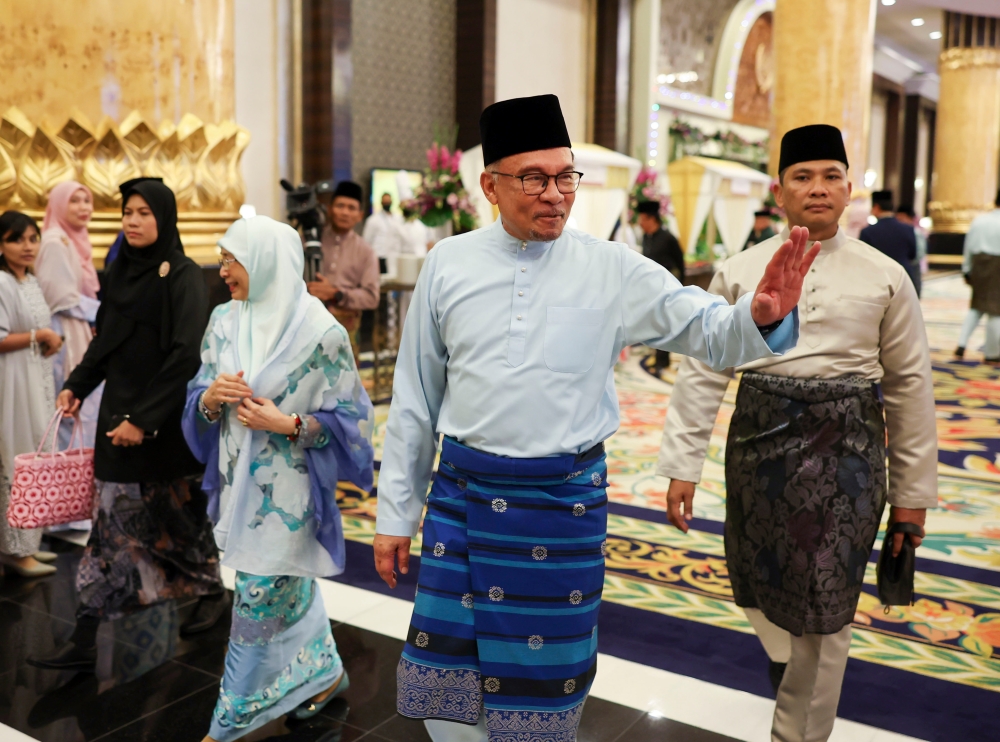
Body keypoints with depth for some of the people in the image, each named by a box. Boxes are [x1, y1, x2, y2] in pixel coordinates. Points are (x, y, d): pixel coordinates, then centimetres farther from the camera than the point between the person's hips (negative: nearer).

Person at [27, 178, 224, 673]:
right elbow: (105, 340, 17)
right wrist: (77, 385, 4)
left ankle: (211, 593, 36)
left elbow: (186, 354, -19)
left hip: (166, 418, -6)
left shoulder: (183, 276, -12)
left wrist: (144, 418, -21)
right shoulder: (119, 271, 8)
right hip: (119, 412, 6)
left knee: (178, 511, 11)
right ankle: (85, 641, 8)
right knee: (114, 520, 5)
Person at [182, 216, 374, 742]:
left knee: (259, 601, 2)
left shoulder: (320, 333, -14)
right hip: (241, 482, 6)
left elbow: (350, 418, -9)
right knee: (290, 589, 18)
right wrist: (210, 398, -13)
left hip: (288, 491, -6)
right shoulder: (224, 322, 2)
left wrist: (286, 424, -21)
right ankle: (322, 672, 40)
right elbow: (198, 401, 10)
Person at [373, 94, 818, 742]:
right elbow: (415, 398, 4)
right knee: (447, 687, 10)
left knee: (542, 683, 13)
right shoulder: (448, 264, -1)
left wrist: (762, 317, -30)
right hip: (461, 494, 2)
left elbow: (708, 330, -5)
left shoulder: (613, 270, -4)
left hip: (565, 500, -1)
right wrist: (396, 513, 7)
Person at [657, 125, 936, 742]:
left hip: (846, 450, -1)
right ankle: (788, 657, 50)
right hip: (761, 438, 1)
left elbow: (910, 384, 3)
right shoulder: (740, 272, -1)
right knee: (757, 587, 15)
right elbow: (704, 372, -1)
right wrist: (682, 465, -5)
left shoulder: (885, 278, -1)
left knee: (824, 614, 3)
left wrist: (914, 490, 4)